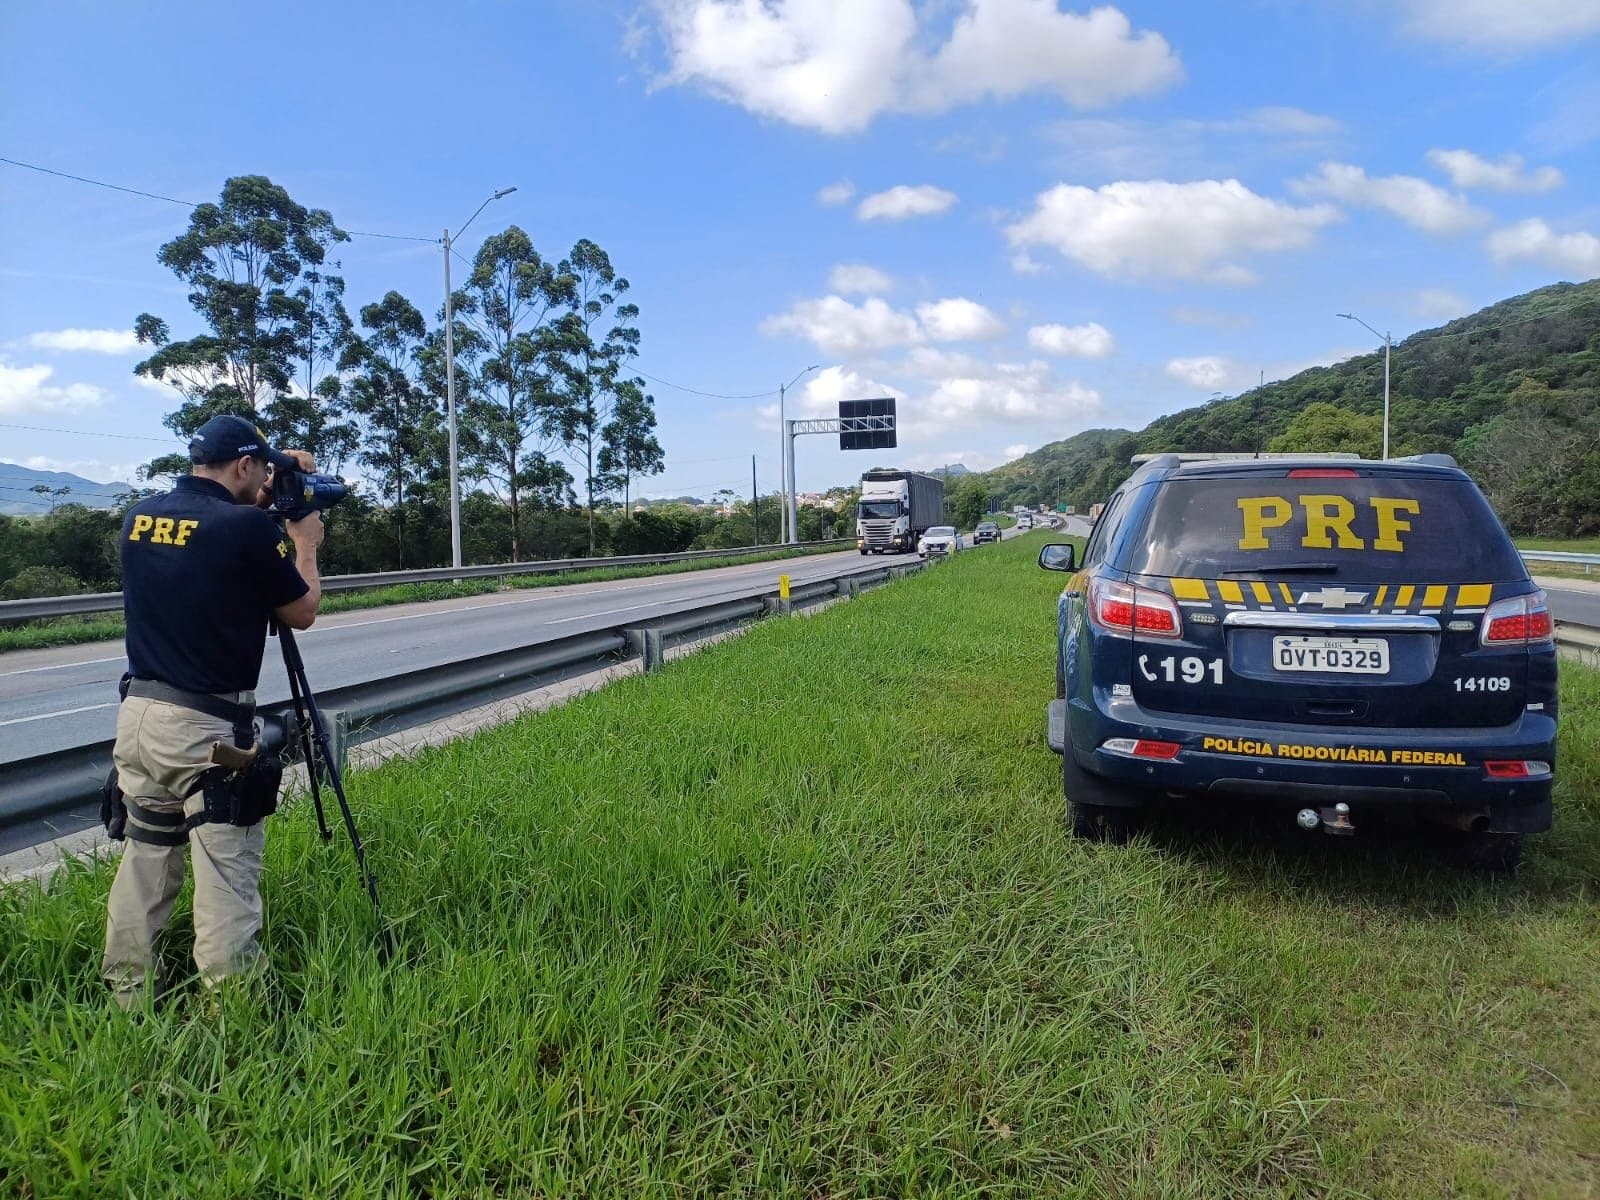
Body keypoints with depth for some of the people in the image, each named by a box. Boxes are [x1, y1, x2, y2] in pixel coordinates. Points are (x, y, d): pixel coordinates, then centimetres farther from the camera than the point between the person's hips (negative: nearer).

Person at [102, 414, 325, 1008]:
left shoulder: (140, 516, 6)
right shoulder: (248, 527, -14)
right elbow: (302, 613, -2)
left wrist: (262, 507, 22)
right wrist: (305, 544, 11)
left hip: (138, 713, 7)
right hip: (207, 726, -7)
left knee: (145, 859, 16)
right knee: (226, 874, -1)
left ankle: (126, 999, 25)